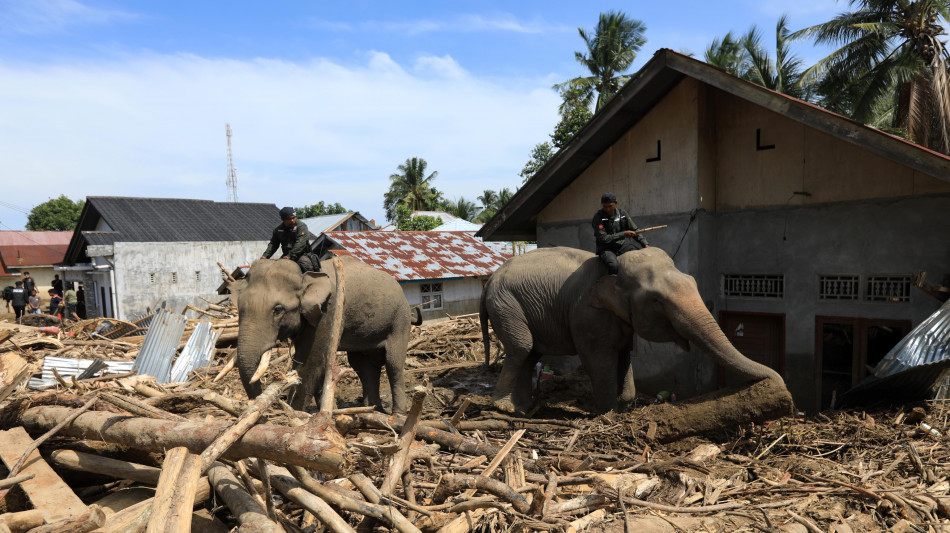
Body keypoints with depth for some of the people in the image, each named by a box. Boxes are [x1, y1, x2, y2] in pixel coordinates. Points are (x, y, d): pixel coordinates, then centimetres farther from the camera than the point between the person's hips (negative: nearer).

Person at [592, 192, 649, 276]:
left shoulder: (622, 213, 3)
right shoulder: (598, 217, -11)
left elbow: (635, 230, 10)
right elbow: (603, 238, -18)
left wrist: (645, 244, -2)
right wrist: (623, 234, -20)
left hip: (622, 245, 5)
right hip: (606, 249, -5)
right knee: (614, 265, -35)